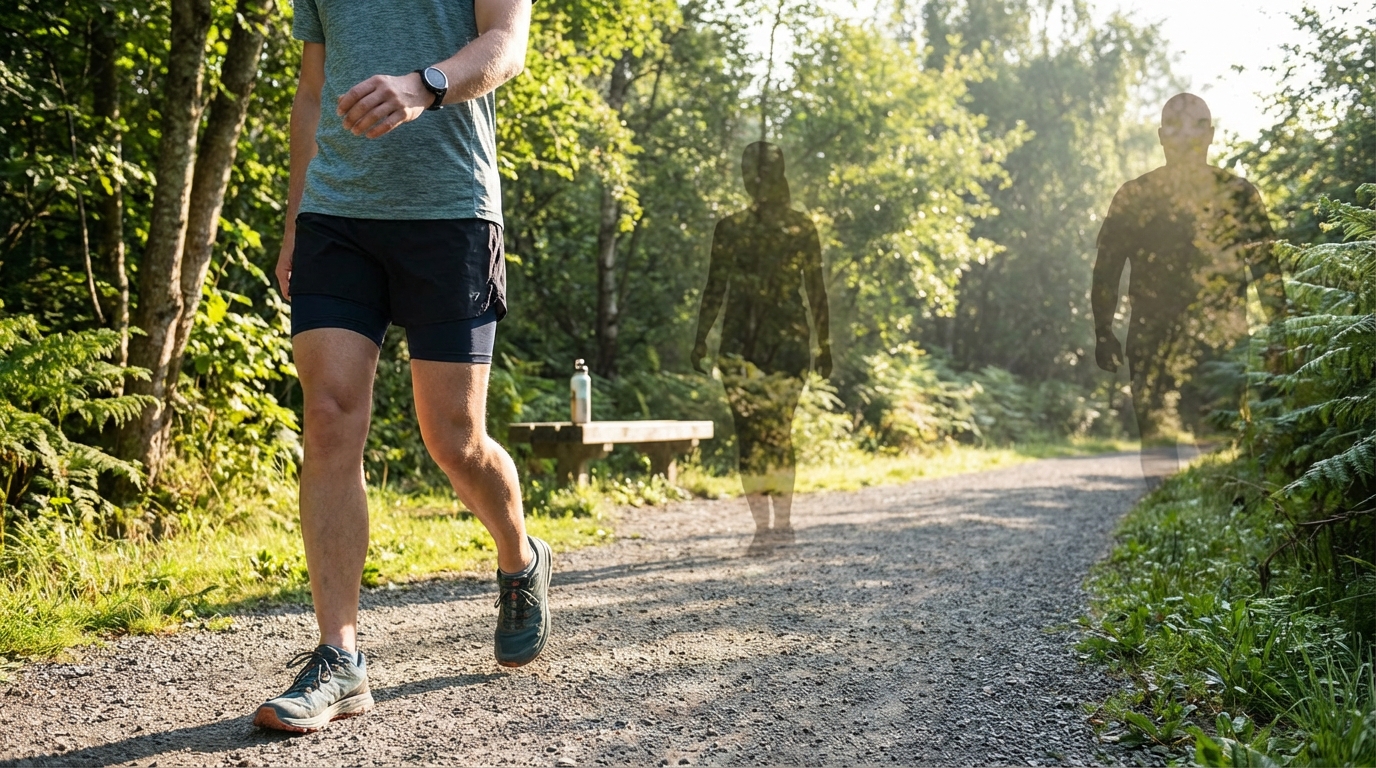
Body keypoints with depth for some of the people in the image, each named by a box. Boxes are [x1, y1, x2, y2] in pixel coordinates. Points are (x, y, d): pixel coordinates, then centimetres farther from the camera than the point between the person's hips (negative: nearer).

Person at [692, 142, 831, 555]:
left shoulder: (801, 228, 5)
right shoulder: (729, 228, 9)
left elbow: (815, 289, 7)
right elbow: (715, 288, 11)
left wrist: (824, 343, 6)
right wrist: (702, 338, 6)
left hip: (787, 339, -2)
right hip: (741, 341, 2)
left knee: (776, 429, -5)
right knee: (750, 431, -1)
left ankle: (781, 521, 8)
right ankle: (764, 525, 5)